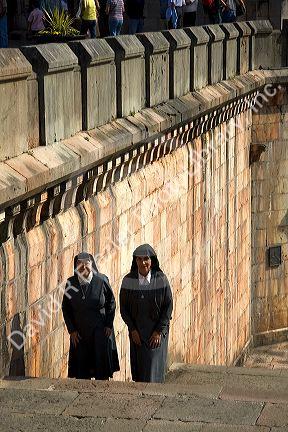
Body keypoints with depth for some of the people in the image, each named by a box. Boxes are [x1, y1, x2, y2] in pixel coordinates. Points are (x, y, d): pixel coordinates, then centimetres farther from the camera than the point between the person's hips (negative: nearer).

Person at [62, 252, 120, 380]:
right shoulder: (71, 283, -5)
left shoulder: (101, 281, -9)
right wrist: (71, 330, -1)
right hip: (79, 332, 2)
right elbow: (65, 308, 4)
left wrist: (109, 325, -3)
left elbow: (111, 303, 1)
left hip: (100, 331, -1)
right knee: (82, 374, 4)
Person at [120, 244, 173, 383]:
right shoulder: (128, 280, -4)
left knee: (153, 369, -7)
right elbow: (123, 307, 2)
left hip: (157, 331, -2)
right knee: (138, 370, 5)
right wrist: (132, 329, -6)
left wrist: (159, 331, -11)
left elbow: (168, 306, -6)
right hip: (137, 332, 2)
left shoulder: (161, 279, -9)